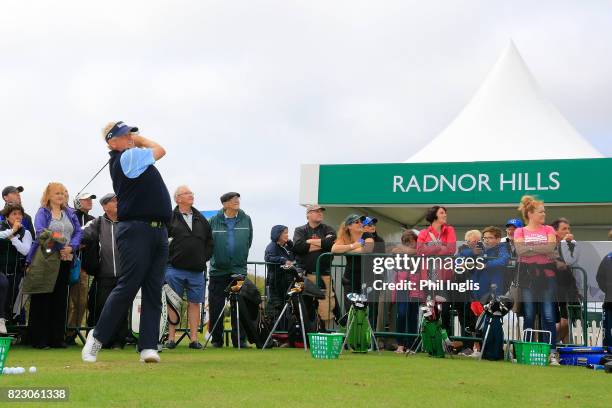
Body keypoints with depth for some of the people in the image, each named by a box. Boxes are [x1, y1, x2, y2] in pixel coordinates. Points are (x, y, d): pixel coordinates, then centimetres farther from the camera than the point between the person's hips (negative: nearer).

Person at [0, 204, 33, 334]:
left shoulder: (25, 233, 7)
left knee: (12, 302, -1)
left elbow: (25, 250, -10)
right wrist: (12, 230, -15)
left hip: (16, 272, 4)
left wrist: (12, 236, -12)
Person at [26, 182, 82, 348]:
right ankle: (39, 339, 1)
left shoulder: (70, 213, 15)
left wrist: (71, 247, -12)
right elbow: (40, 231, -14)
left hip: (64, 260, 5)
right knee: (42, 299, -3)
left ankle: (57, 338, 12)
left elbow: (78, 232, 6)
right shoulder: (42, 212, 2)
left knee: (60, 299, 6)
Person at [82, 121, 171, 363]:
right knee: (128, 287, -6)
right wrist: (139, 140, 17)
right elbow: (160, 150, 4)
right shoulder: (126, 158, -8)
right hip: (136, 231, -9)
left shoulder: (133, 157, 18)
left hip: (159, 231, 9)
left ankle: (148, 346, 0)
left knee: (153, 291, 2)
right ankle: (98, 336, 8)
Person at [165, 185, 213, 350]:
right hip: (175, 269, -4)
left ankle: (194, 339, 7)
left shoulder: (201, 219, 14)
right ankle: (171, 338, 3)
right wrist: (167, 258, -6)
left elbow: (210, 242, 20)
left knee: (195, 303, 3)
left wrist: (204, 258, 9)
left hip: (197, 270, 4)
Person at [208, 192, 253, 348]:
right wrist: (216, 257, 6)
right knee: (215, 306, 3)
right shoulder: (214, 220, -1)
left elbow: (248, 242, 12)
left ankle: (239, 339, 7)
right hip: (218, 269, 0)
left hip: (239, 269, 1)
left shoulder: (246, 220, 3)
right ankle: (216, 339, 14)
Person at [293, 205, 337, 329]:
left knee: (326, 308, -9)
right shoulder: (300, 230, 13)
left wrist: (310, 241, -2)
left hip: (324, 275, 0)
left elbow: (331, 243, -8)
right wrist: (322, 244, -5)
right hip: (305, 275, 0)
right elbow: (298, 246, -8)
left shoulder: (327, 229, 14)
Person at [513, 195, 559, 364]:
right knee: (528, 316, 4)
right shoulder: (520, 231, 9)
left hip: (547, 275, 0)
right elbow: (520, 250, -8)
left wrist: (529, 248, -7)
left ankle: (552, 353, -3)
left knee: (549, 316, -4)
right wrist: (542, 249, -8)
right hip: (527, 275, 0)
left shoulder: (549, 230, 12)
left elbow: (551, 247, -6)